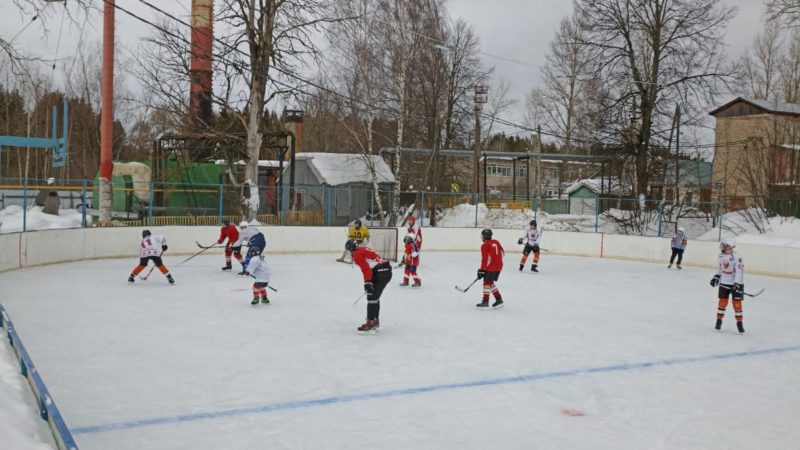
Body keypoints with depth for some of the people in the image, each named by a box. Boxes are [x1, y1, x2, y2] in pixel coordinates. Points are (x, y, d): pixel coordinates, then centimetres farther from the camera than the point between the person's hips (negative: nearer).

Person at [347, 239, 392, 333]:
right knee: (375, 297, 20)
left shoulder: (357, 254, -4)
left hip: (380, 273, -10)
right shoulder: (364, 249, 24)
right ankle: (375, 321, 28)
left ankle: (371, 323, -9)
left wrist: (367, 283, -21)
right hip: (387, 271, 10)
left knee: (372, 297, -7)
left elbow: (366, 269, -17)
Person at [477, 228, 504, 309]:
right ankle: (499, 300, 16)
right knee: (491, 282, 17)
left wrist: (482, 270, -12)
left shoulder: (485, 246, -11)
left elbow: (485, 259, -16)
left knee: (487, 282, -3)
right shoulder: (496, 242, 11)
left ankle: (485, 303, -6)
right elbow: (502, 252, 17)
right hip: (499, 266, 8)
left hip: (491, 267, -8)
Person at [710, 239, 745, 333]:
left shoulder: (737, 257, -19)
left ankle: (739, 322, 10)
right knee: (722, 301, 6)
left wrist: (737, 284, -26)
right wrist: (716, 277, 13)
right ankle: (719, 320, 17)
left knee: (737, 303, -1)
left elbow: (739, 271, -22)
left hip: (736, 283, -5)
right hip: (724, 283, 5)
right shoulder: (721, 256, 2)